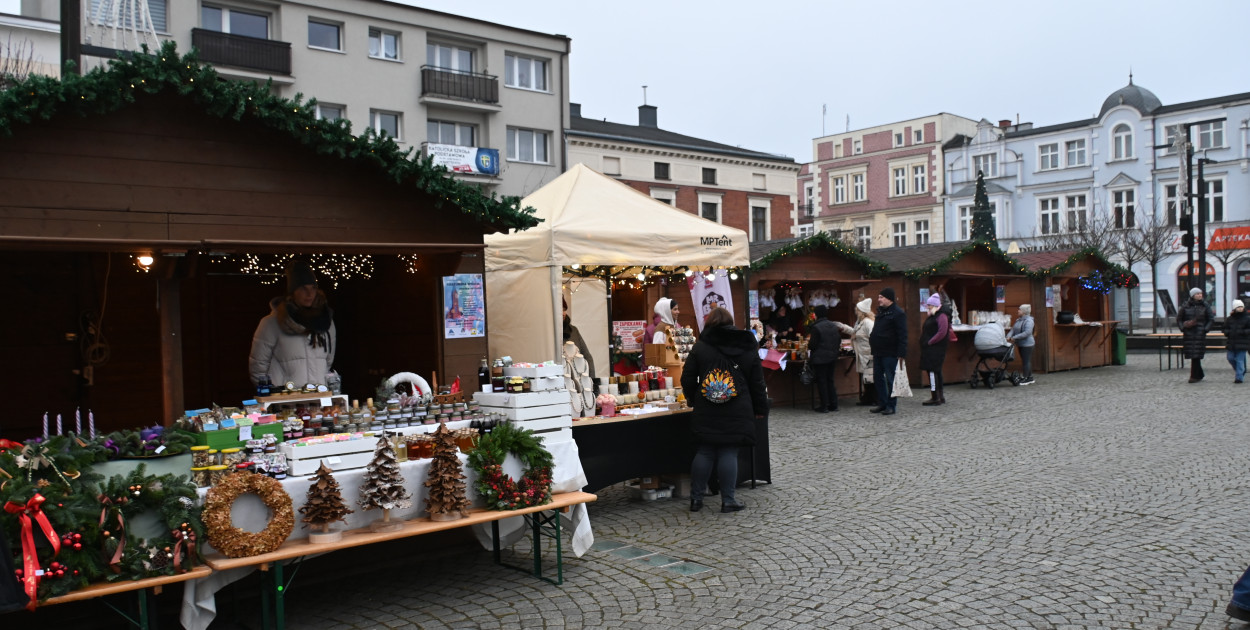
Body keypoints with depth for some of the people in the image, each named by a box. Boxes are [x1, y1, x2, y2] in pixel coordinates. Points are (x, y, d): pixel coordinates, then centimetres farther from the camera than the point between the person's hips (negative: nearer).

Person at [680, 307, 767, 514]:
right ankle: (728, 500, 6)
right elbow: (757, 382, 7)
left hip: (706, 411, 0)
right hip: (737, 412, 0)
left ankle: (696, 498, 13)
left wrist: (695, 400, 16)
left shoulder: (700, 347, 0)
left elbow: (687, 380, 0)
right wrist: (760, 409, 14)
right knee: (729, 453, 2)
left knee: (704, 452, 7)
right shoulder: (748, 347, 5)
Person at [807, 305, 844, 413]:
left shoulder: (816, 327, -16)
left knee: (821, 381, 0)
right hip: (832, 357, 7)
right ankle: (833, 405, 15)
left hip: (820, 358, -7)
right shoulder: (834, 326, 6)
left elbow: (813, 344, -16)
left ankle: (824, 406, 1)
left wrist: (808, 345, 5)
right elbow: (839, 340, 11)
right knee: (830, 380, 14)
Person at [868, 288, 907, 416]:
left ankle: (891, 406, 7)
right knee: (878, 377, 13)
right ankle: (882, 403, 22)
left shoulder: (898, 313, -13)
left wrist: (901, 353, -21)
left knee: (890, 379, -2)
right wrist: (872, 338, 10)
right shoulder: (880, 311, 13)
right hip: (878, 351, 9)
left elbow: (902, 335, -17)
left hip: (890, 353, -9)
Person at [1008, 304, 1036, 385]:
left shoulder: (1029, 321, -15)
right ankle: (1030, 378, 23)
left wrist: (1015, 337, -24)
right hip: (1020, 344, 9)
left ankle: (1024, 378, -1)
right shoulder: (1018, 320, 12)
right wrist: (1009, 336, -11)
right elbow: (1013, 329, 9)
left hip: (1027, 344, -9)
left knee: (1026, 361, -4)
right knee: (1026, 361, 14)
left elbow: (1027, 333, -24)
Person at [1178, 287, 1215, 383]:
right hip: (1189, 333, 1)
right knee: (1192, 354, 3)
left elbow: (1211, 320, 6)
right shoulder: (1185, 306, 4)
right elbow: (1179, 319, 12)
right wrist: (1183, 328, -1)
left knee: (1196, 355, -7)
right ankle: (1200, 374, 22)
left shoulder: (1205, 306, 3)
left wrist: (1206, 329, -5)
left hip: (1200, 333, -1)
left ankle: (1195, 376, -2)